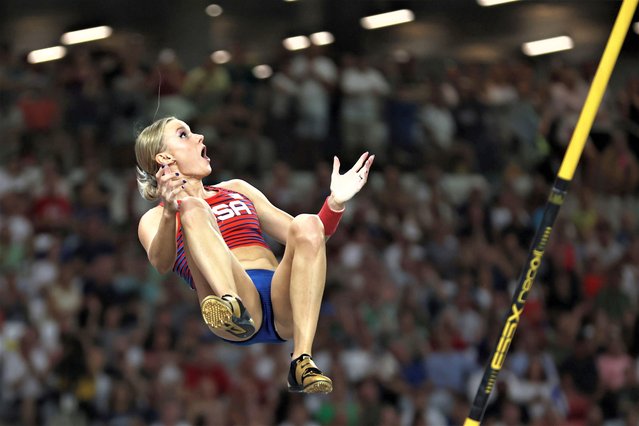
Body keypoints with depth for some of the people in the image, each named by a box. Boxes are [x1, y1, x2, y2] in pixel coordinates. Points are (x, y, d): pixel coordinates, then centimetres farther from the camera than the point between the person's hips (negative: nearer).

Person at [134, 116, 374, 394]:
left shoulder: (237, 189, 35)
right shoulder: (154, 219, 21)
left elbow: (303, 238, 28)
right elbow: (161, 263, -4)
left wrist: (336, 202, 10)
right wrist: (170, 213, -22)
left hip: (283, 307, 3)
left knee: (307, 225, -24)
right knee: (193, 208, -22)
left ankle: (303, 362, -37)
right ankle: (232, 309, -50)